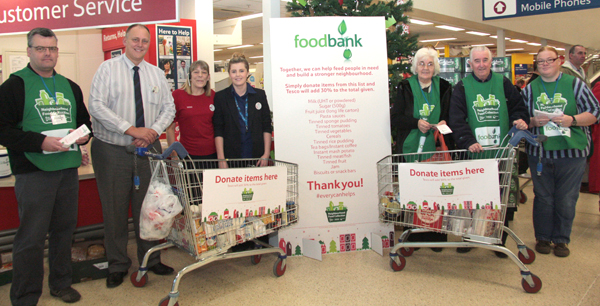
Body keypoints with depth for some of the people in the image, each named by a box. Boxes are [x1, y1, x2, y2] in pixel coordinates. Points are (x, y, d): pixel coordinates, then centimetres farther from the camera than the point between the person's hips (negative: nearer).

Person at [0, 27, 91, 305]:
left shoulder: (70, 87, 15)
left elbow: (85, 121, 24)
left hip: (68, 169, 5)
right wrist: (41, 142, -20)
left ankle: (61, 283, 31)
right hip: (34, 171, -5)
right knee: (31, 237, 0)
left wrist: (83, 135, 1)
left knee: (64, 230, 14)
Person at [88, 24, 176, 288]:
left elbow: (168, 107, 9)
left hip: (148, 149, 3)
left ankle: (150, 259, 25)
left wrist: (153, 131, -10)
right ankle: (117, 266, 20)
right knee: (115, 210, 4)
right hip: (113, 150, -3)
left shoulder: (157, 74, 11)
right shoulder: (108, 69, -2)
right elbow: (96, 106, -12)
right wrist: (131, 129, -19)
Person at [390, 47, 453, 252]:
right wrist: (416, 123, -15)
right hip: (412, 149, -1)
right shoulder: (406, 87, 5)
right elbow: (395, 118, 0)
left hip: (438, 150, 1)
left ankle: (436, 237, 14)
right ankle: (414, 237, 11)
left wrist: (444, 123, -7)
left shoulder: (444, 87, 9)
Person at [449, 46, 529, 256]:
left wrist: (520, 119, -9)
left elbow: (518, 107, 14)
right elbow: (456, 119, -6)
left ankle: (500, 240, 18)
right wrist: (468, 141, -19)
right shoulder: (462, 87, 4)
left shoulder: (503, 83, 9)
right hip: (473, 152, -1)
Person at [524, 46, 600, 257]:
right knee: (543, 197, 9)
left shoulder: (575, 84, 4)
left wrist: (572, 120, -15)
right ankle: (543, 237, 23)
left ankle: (561, 239, 21)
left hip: (572, 152, -1)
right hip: (540, 153, 1)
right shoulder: (530, 89, 8)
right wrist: (533, 121, -11)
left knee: (567, 199, 5)